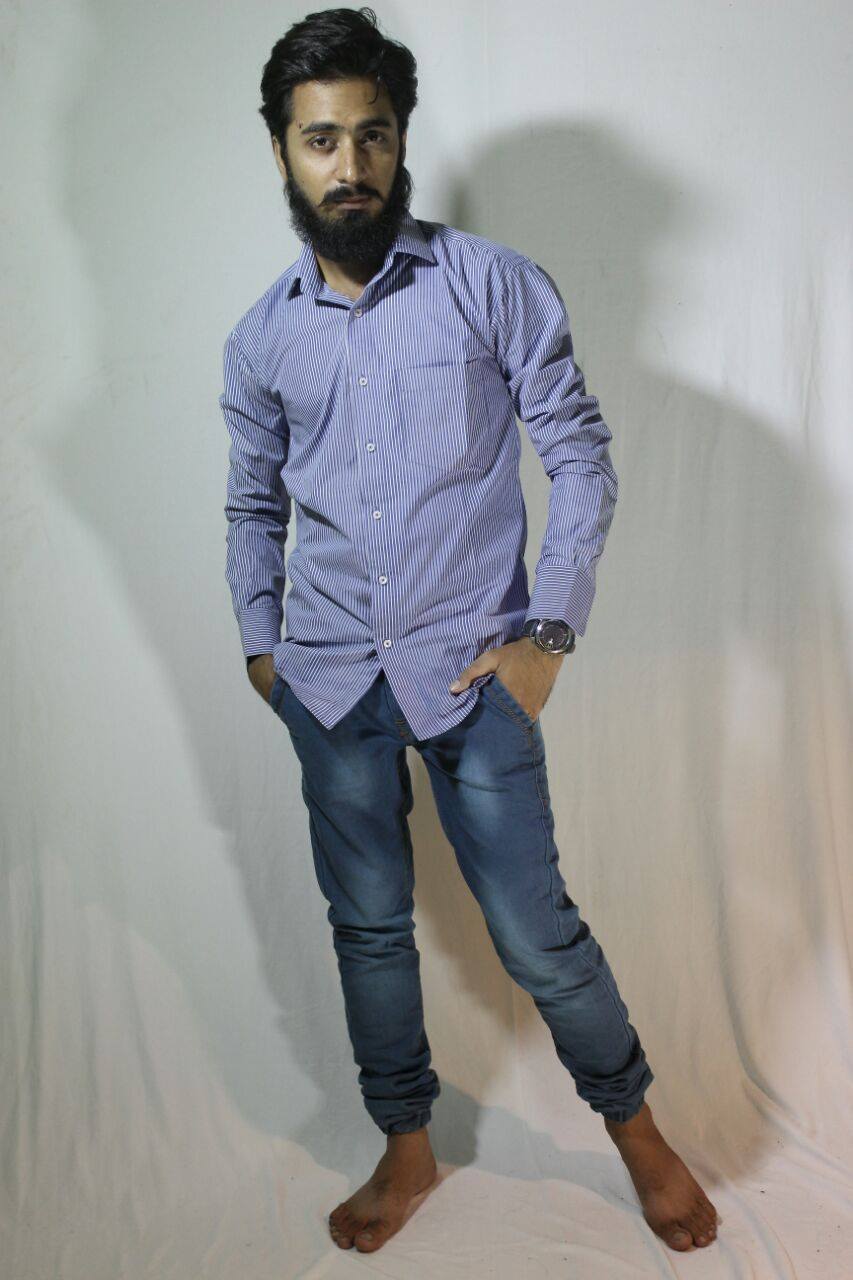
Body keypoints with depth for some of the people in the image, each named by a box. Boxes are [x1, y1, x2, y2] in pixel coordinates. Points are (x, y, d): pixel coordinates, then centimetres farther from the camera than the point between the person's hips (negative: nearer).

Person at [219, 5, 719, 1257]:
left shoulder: (495, 285, -5)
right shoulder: (261, 338, 6)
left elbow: (583, 460, -4)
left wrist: (548, 631, -10)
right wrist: (260, 641, 11)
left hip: (473, 670, -3)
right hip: (329, 681, 4)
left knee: (536, 931, 3)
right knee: (368, 926, 14)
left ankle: (637, 1127, 30)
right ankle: (408, 1148, 36)